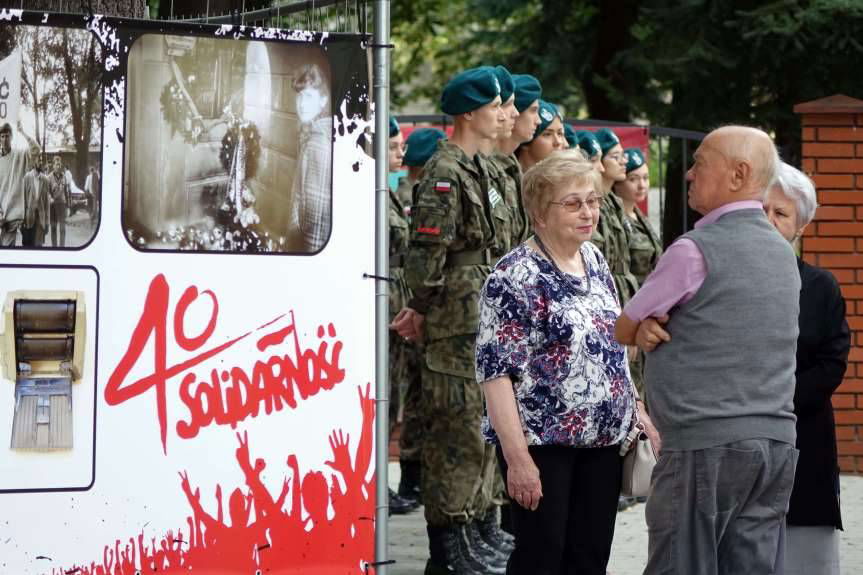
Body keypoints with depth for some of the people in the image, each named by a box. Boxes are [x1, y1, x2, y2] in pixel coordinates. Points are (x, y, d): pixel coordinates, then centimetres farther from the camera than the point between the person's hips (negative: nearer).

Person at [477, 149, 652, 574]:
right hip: (542, 443, -7)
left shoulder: (594, 260, 10)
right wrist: (518, 457, -21)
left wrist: (638, 411, 13)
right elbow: (495, 370, -17)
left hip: (602, 441, 7)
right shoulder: (516, 276, -14)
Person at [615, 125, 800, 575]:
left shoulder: (695, 251, -11)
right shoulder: (782, 252, 14)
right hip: (776, 441, 7)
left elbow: (622, 332, 1)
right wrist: (652, 326, 3)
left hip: (705, 444, -7)